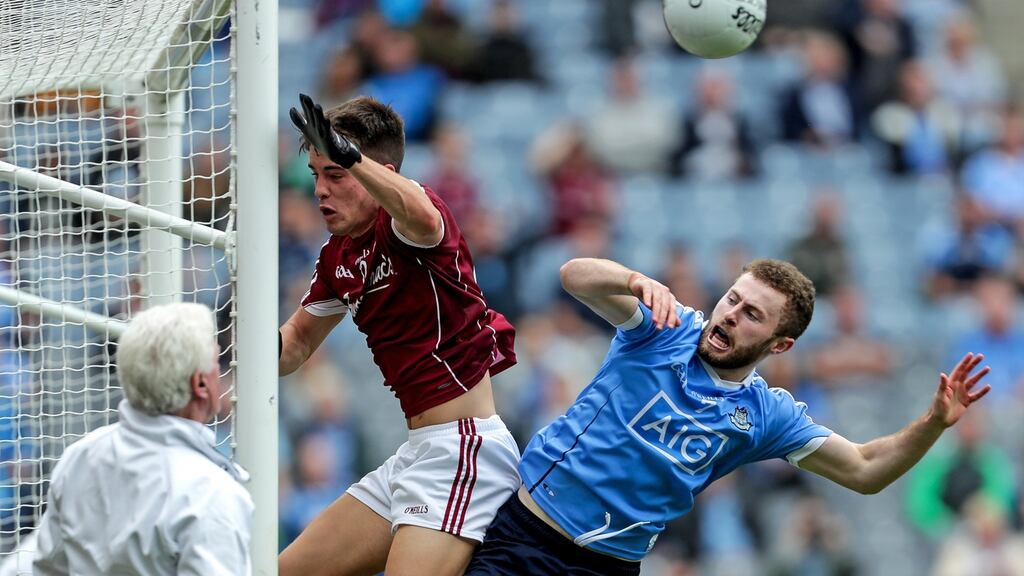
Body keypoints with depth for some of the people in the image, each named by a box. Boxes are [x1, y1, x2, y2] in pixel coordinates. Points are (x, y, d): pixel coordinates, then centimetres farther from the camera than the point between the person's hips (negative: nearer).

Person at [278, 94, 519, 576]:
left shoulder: (401, 225, -14)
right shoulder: (338, 256, 13)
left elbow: (421, 216, -41)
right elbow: (299, 338, 28)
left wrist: (347, 154, -56)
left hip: (463, 450, -10)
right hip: (417, 453, 10)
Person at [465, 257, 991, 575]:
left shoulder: (766, 415, 4)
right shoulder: (667, 330, -3)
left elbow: (863, 470, 6)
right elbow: (575, 277, -17)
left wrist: (934, 422, -11)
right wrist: (638, 282, -39)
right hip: (520, 533, -2)